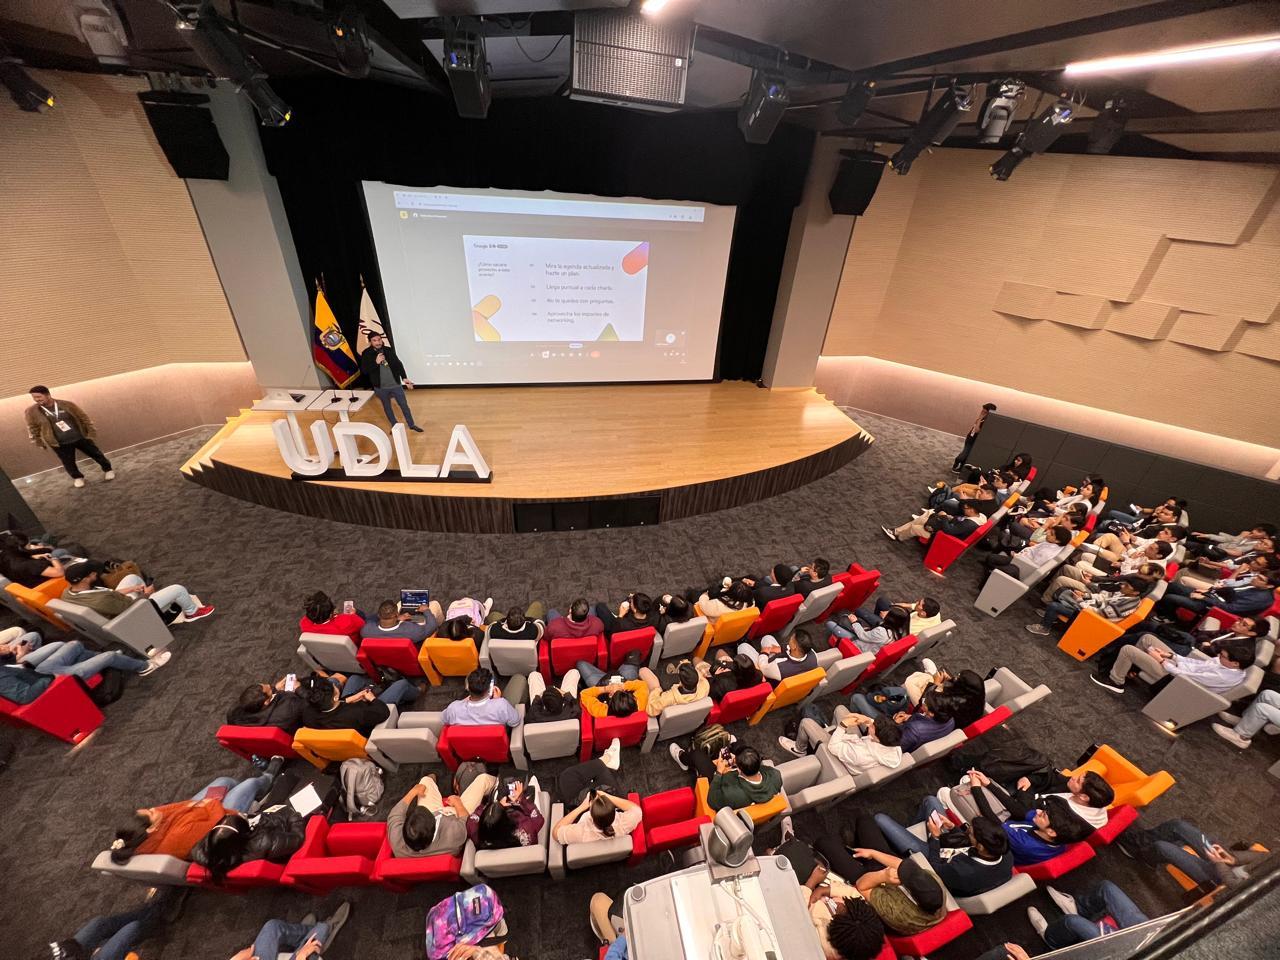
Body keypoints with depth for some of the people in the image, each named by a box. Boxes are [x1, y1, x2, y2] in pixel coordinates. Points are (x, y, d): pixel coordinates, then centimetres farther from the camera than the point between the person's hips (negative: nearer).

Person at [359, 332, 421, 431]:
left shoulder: (388, 350, -3)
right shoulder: (367, 353, -8)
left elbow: (398, 364, 2)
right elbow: (364, 370, -11)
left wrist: (404, 378, -6)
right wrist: (375, 362, -23)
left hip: (396, 384, 1)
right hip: (381, 387, -1)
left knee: (404, 405, 9)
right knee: (387, 407, 15)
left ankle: (411, 425, 25)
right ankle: (395, 426, 31)